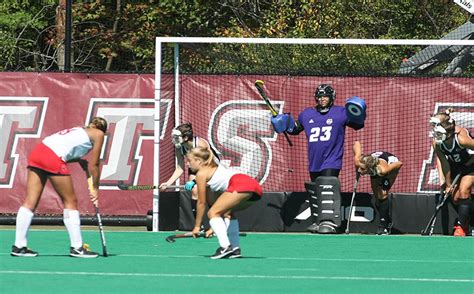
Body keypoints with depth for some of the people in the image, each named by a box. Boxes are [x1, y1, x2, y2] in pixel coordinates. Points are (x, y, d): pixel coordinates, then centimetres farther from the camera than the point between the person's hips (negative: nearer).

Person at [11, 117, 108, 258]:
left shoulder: (80, 130, 31)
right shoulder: (98, 134, 12)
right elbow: (94, 165, 9)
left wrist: (78, 160, 15)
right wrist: (95, 189, 16)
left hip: (37, 151, 7)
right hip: (53, 159, -7)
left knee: (30, 202, 6)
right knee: (70, 202, 5)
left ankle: (19, 246, 4)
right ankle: (77, 247, 7)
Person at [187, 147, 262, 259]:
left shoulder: (201, 174, 9)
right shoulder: (214, 168, 34)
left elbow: (201, 202, 10)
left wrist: (197, 226, 17)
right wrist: (215, 227, 33)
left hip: (240, 185, -9)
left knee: (212, 213, -4)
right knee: (226, 212, 28)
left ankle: (225, 247, -19)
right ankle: (235, 248, 20)